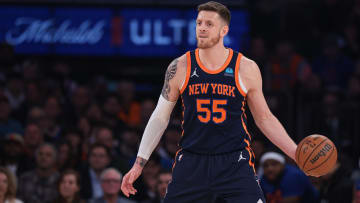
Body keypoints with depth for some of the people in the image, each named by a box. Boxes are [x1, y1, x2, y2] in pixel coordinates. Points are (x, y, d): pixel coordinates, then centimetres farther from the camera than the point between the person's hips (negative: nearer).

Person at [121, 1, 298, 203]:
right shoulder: (180, 68, 1)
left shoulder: (246, 69, 0)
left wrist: (295, 153, 1)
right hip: (192, 162, 1)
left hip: (235, 163, -1)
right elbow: (160, 117, 9)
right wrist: (139, 164, 7)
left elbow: (264, 118, 10)